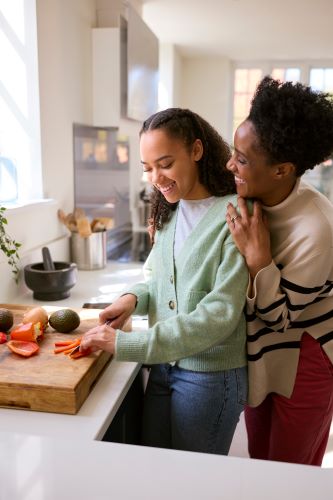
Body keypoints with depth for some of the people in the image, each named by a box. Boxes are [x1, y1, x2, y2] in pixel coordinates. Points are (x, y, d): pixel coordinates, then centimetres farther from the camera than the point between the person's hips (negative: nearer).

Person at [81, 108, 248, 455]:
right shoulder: (169, 211, 3)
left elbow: (218, 315, -22)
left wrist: (126, 344, -22)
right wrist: (134, 297, -8)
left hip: (210, 375, -6)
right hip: (163, 364, 6)